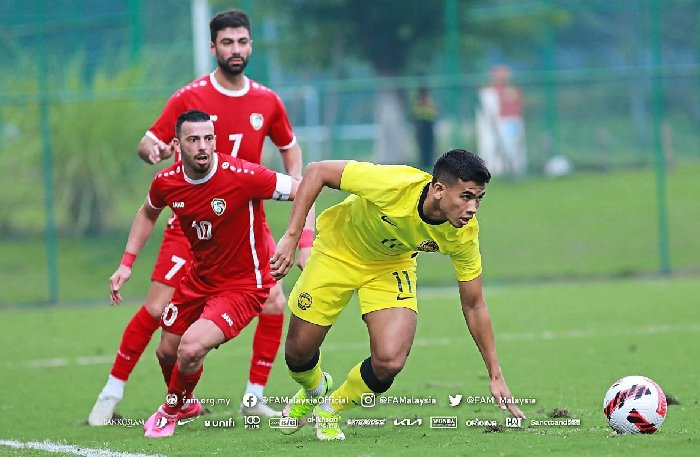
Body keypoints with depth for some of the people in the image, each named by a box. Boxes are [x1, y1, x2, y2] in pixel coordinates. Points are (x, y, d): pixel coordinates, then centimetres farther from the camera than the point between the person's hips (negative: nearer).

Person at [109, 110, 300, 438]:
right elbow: (148, 213, 15)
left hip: (243, 286, -6)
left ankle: (171, 411, 9)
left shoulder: (242, 175, -27)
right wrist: (126, 263, 7)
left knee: (190, 348, -24)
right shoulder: (166, 182, -9)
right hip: (199, 278, 6)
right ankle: (185, 404, 53)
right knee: (167, 351, 17)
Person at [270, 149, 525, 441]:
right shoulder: (394, 185, -39)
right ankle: (315, 390, 41)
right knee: (298, 352, 2)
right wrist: (291, 238, -34)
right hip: (339, 251, -2)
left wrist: (495, 376, -10)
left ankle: (330, 410, 13)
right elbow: (317, 172, -29)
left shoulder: (464, 234, -25)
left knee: (390, 362, -19)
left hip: (391, 266, 2)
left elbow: (473, 306, -12)